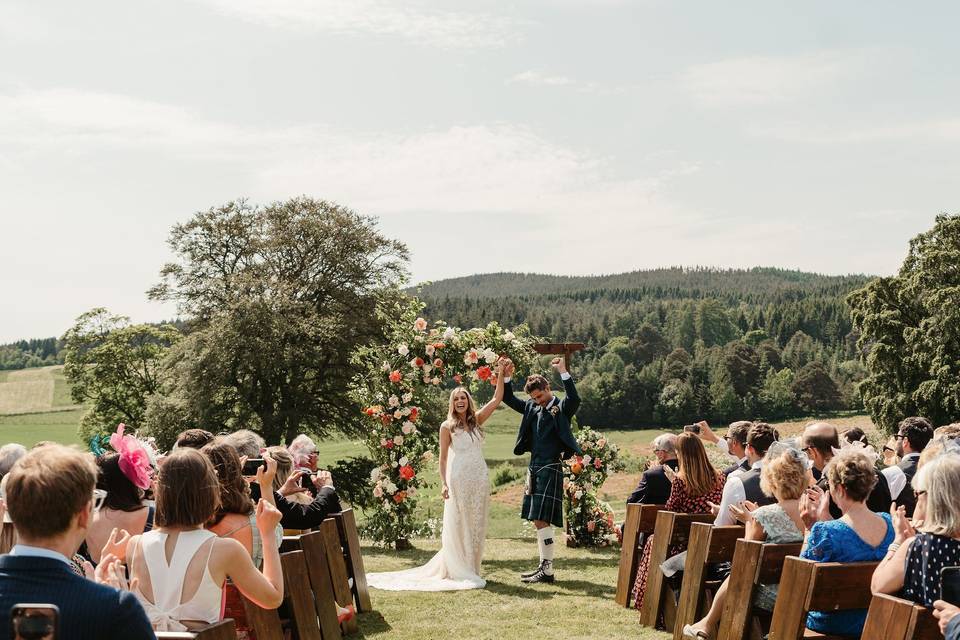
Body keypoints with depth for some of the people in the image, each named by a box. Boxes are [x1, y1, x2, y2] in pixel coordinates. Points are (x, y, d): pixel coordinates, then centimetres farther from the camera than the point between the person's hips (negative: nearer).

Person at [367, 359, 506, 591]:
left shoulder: (476, 420, 9)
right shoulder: (447, 427, 1)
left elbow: (497, 399, 4)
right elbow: (443, 457, 1)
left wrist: (500, 375, -3)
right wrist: (443, 483, -6)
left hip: (479, 478, 4)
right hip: (458, 479, -4)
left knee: (476, 524, 7)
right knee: (457, 524, -1)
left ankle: (471, 569, 16)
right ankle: (459, 571, 4)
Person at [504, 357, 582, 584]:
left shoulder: (561, 408, -5)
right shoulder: (532, 408, 13)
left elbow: (574, 399, -25)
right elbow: (509, 400, 21)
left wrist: (563, 372, -31)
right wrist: (507, 378, 6)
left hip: (550, 469, -8)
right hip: (534, 468, 8)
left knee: (542, 520, -12)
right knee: (538, 521, 11)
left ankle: (547, 571, -7)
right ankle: (543, 566, 18)